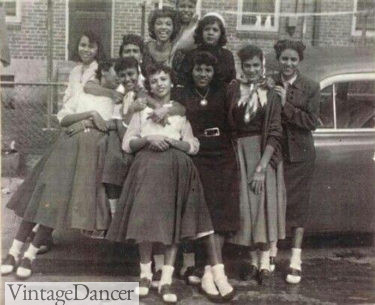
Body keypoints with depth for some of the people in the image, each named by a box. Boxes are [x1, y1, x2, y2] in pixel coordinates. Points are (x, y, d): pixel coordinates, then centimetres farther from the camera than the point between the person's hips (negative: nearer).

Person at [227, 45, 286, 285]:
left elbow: (274, 134, -7)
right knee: (245, 203, 5)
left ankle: (264, 262, 1)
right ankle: (254, 259, 13)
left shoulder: (271, 95, -1)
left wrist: (261, 167, -15)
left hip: (264, 153, -2)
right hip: (240, 151, 2)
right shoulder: (234, 89, 3)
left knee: (264, 201, -3)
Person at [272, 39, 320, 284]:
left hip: (300, 154, -1)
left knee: (298, 204, 2)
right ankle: (271, 251, 21)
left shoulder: (311, 87, -2)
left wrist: (286, 105, -16)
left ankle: (296, 261, 8)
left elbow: (312, 122, -11)